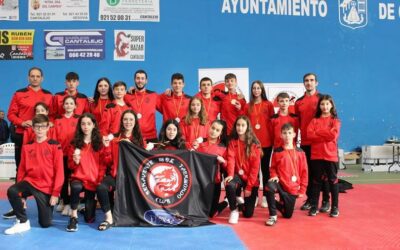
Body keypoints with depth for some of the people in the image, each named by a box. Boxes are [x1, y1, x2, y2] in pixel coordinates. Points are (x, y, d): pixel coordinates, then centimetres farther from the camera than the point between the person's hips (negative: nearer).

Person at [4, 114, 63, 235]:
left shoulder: (55, 145, -5)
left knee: (45, 223, -2)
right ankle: (23, 222, -10)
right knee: (11, 191, -30)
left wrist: (55, 193, -12)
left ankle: (47, 206, 33)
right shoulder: (27, 146, 6)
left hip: (47, 187, -3)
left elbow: (59, 170, -7)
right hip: (30, 181, 3)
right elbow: (22, 169, 10)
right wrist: (20, 189, 1)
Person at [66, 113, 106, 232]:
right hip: (79, 177, 0)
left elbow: (102, 165, 1)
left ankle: (90, 203, 33)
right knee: (76, 187, -40)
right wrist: (75, 162, -16)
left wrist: (100, 181, -11)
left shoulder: (99, 143, 1)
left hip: (93, 180, 0)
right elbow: (70, 166, 7)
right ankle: (73, 217, -21)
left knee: (89, 218, -2)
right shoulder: (75, 143, 3)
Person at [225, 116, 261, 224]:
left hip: (251, 178, -1)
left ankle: (249, 199, 35)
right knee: (229, 185, -37)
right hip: (238, 175, 1)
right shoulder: (232, 142, 0)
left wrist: (249, 186, -14)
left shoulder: (255, 144, -6)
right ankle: (234, 210, -10)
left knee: (248, 213, -2)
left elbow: (255, 166, -9)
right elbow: (231, 159, -14)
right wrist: (230, 175, -32)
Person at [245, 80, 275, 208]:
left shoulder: (269, 105, 3)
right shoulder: (248, 106, 8)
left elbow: (272, 122, 3)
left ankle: (265, 196, 11)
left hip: (266, 142, -1)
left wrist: (272, 138, -2)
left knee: (265, 168, 5)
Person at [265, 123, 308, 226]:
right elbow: (273, 167, 8)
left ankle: (281, 204, 45)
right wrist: (274, 175, -14)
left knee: (288, 215, 8)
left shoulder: (300, 152, -2)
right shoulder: (277, 151, -4)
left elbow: (304, 172, 3)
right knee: (269, 186, -36)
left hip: (293, 188, 1)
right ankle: (273, 216, -18)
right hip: (280, 183, -1)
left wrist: (302, 190, 1)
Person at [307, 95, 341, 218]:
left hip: (331, 155, -2)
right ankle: (314, 206, 14)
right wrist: (326, 135, -13)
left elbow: (333, 135, -13)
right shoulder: (314, 120, 9)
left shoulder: (335, 120, 4)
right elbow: (309, 134, -7)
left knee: (333, 181, 5)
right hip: (316, 155, 2)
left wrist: (318, 132, -8)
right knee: (316, 181, 8)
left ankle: (335, 207, 13)